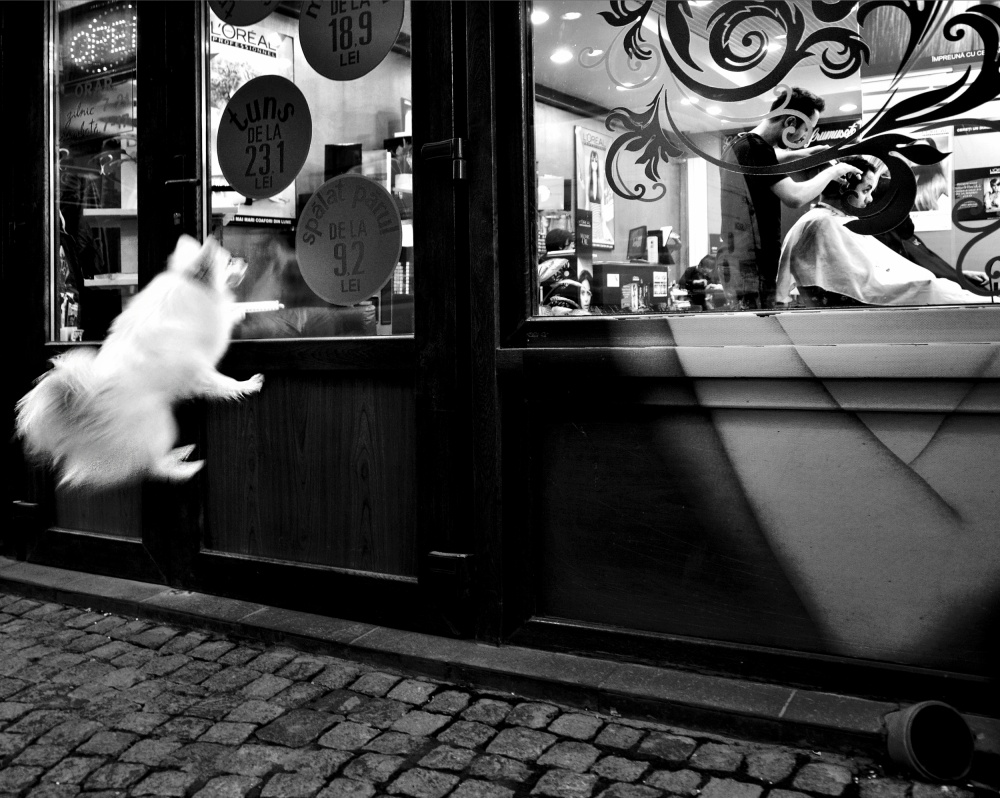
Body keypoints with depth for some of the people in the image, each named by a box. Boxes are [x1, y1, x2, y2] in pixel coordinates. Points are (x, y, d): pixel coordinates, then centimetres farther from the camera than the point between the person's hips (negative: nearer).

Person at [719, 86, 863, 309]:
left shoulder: (737, 144, 14)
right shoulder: (756, 148, -16)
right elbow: (795, 197, -25)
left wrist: (798, 154, 27)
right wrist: (830, 172, -9)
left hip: (733, 260, 10)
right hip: (753, 265, -10)